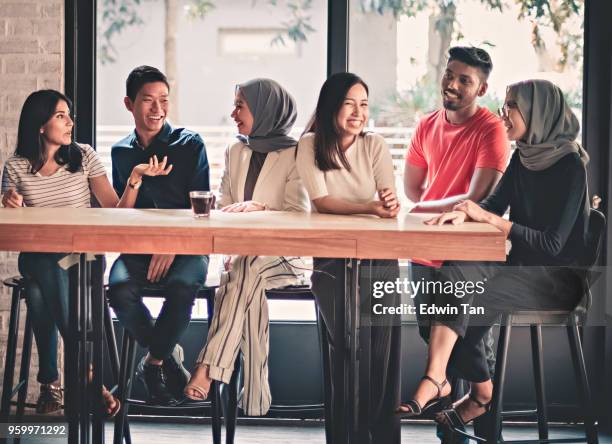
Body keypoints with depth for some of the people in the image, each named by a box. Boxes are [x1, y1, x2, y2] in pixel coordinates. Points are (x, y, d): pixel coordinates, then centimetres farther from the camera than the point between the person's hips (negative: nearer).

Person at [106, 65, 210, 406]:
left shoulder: (190, 144, 4)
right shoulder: (121, 152, 15)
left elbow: (200, 207, -1)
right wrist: (133, 184, -8)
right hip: (137, 248, 2)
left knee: (183, 286, -36)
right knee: (120, 288, -31)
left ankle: (154, 363, -11)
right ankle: (169, 356, -8)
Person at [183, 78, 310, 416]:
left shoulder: (295, 156, 1)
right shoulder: (235, 153, 19)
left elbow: (299, 216, -7)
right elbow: (222, 209, 13)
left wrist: (258, 207, -23)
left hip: (284, 257, -3)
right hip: (242, 254, 3)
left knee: (245, 273, -37)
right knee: (251, 288, -33)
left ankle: (208, 369, -40)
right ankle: (254, 398, -36)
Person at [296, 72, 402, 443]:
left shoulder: (375, 145, 4)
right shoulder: (311, 145, -2)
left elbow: (390, 202, -8)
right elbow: (322, 202, -13)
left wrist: (391, 204, -33)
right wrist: (370, 208, -28)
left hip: (377, 256, 2)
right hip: (330, 258, -2)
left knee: (381, 334, -15)